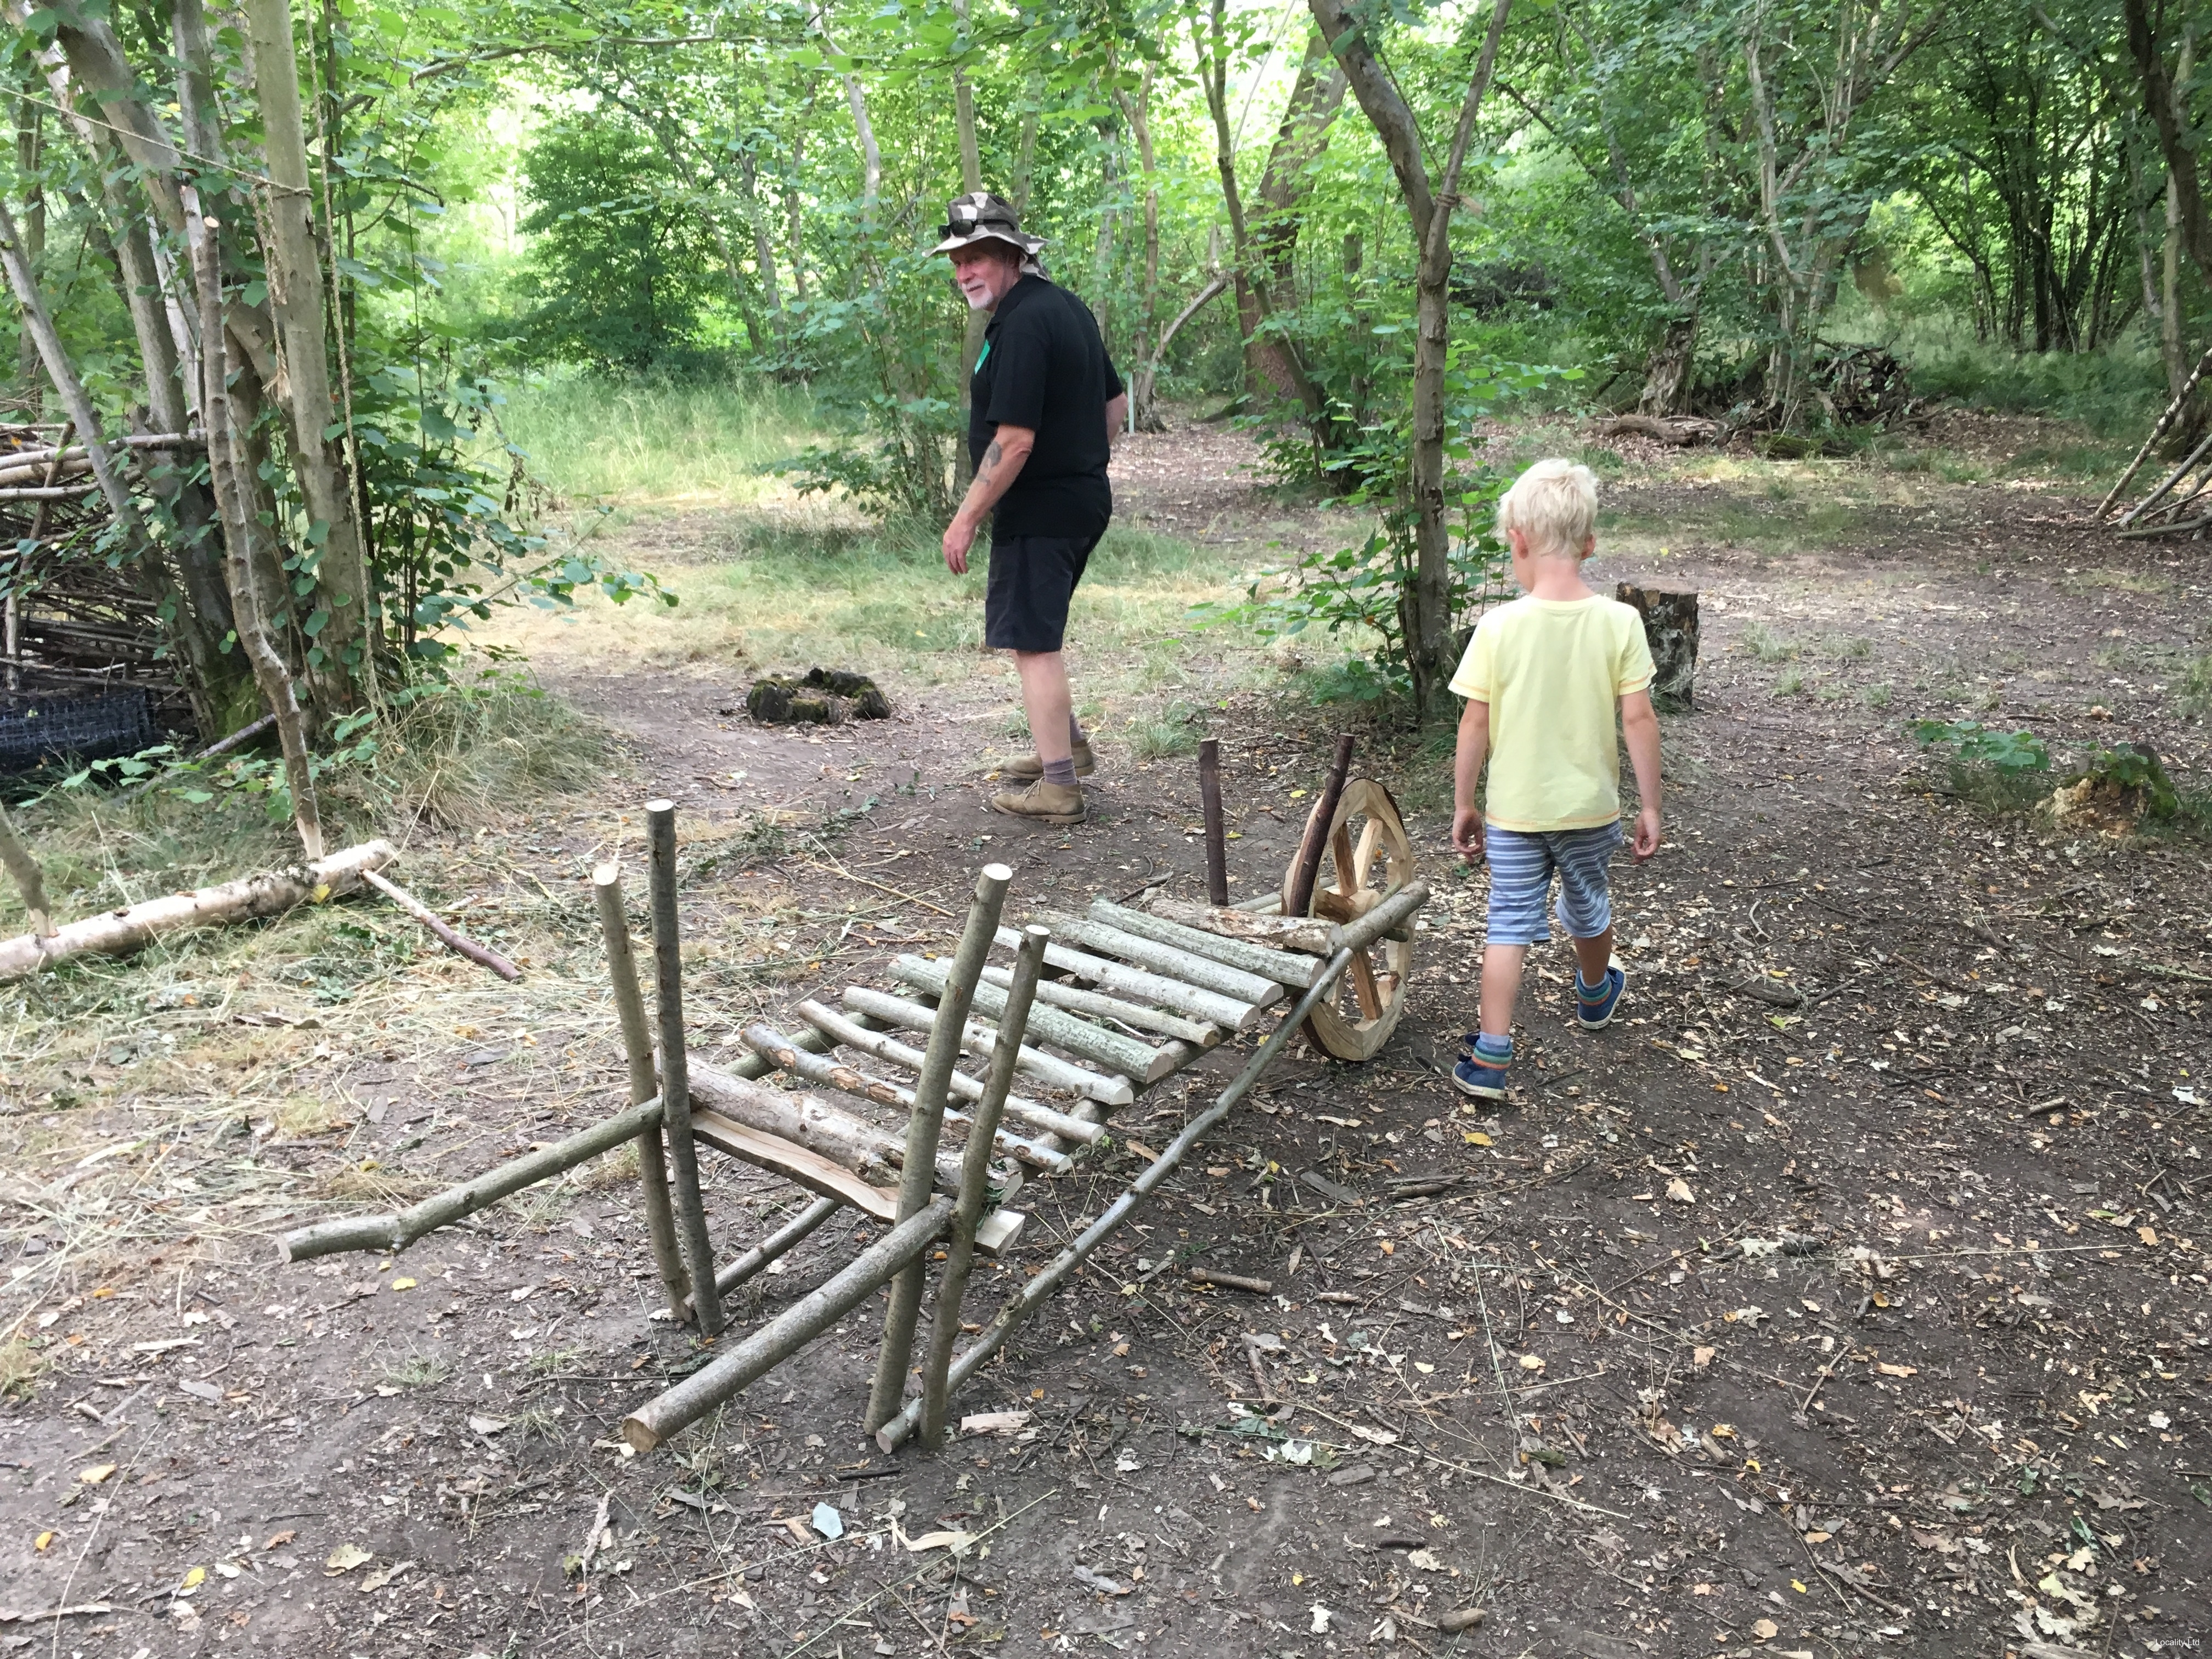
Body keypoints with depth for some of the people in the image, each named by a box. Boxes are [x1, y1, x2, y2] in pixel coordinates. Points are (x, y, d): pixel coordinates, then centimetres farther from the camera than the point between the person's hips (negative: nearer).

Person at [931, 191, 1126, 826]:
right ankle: (1067, 744, 31)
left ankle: (1058, 787, 0)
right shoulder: (1067, 307, 12)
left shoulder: (1021, 325, -20)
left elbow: (1014, 441, -25)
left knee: (1032, 642, -5)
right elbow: (1115, 402, 20)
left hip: (1040, 508, -10)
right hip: (1083, 495, 10)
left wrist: (966, 518, -18)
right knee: (1025, 625, 23)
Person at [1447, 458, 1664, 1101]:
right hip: (1590, 807, 2)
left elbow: (1475, 724, -10)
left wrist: (1462, 804, 1)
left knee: (1510, 925, 7)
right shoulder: (1619, 622, -12)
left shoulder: (1499, 626, -15)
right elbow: (1639, 719, -11)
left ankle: (1490, 1058, 3)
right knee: (1587, 906, 25)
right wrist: (1650, 806, -1)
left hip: (1513, 810, -2)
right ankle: (1595, 993, 53)